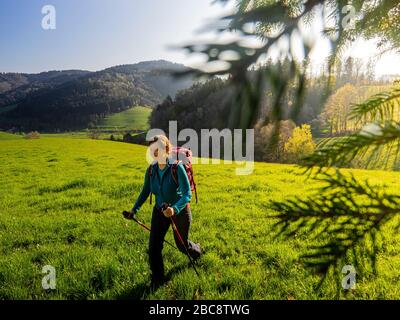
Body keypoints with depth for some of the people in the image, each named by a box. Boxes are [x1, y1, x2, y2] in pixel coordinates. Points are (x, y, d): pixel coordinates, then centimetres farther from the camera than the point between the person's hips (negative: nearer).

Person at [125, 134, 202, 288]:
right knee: (154, 245, -4)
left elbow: (187, 194, -30)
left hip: (180, 210, -4)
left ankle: (197, 250, 53)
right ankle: (157, 279, 18)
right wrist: (134, 209, -3)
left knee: (181, 243, 16)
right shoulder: (151, 170, -10)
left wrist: (175, 209, -47)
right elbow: (145, 192, 5)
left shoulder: (177, 167, -26)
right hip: (160, 210, 4)